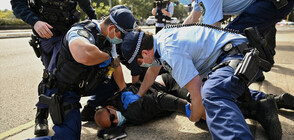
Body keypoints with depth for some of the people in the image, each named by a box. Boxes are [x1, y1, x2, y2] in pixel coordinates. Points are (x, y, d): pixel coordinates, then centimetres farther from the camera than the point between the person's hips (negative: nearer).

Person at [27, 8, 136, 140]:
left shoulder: (108, 37, -3)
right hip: (63, 92, -8)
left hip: (83, 84, 9)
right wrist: (107, 56, -34)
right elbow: (85, 55, -55)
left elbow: (116, 66, 9)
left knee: (114, 83, 9)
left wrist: (125, 91, 10)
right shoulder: (81, 32, -30)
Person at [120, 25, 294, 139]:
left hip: (239, 56, -11)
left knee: (211, 94, -38)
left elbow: (198, 95, -25)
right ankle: (261, 101, 21)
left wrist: (193, 118, -4)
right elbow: (153, 70, 27)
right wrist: (138, 96, 31)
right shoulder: (158, 39, 8)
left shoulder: (170, 52, -25)